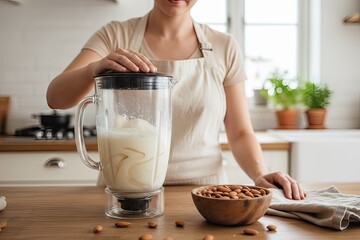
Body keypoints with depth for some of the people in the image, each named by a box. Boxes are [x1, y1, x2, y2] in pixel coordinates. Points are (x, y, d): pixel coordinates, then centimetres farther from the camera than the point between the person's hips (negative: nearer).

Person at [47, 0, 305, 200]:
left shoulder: (225, 48, 3)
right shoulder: (115, 36, 0)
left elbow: (240, 133, 6)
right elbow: (55, 97, -11)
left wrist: (260, 174, -12)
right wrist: (95, 68, -30)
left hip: (201, 194, 1)